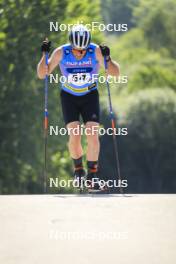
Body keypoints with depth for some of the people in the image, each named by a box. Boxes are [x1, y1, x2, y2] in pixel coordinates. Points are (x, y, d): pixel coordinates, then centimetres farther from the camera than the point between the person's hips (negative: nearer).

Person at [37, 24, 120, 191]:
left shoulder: (96, 51, -20)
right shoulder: (61, 53, -19)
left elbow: (115, 74, -18)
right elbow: (41, 74, -13)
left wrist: (107, 59, -37)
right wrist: (44, 55, -29)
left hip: (90, 96, 0)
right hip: (69, 96, 0)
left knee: (93, 135, -13)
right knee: (74, 136, -14)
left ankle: (92, 175, -2)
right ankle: (78, 167, 13)